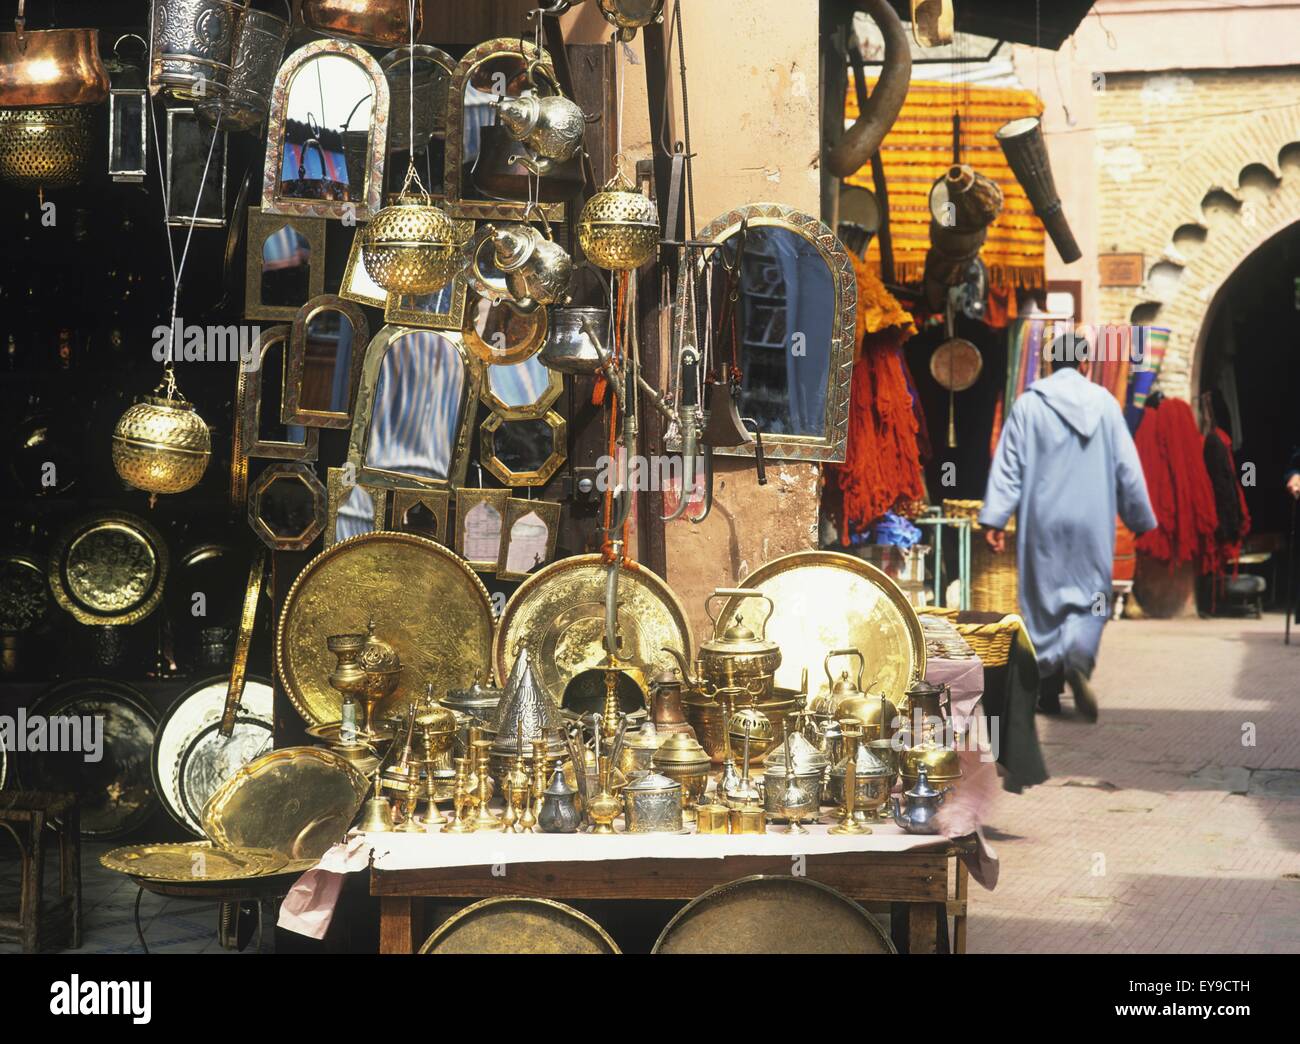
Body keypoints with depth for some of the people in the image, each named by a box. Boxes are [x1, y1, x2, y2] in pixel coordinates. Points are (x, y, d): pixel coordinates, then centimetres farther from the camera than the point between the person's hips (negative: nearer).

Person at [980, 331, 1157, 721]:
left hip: (1042, 521, 0)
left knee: (1043, 600, 9)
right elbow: (1128, 466, 4)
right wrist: (1142, 520, 12)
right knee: (1089, 598, 6)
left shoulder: (1028, 404, -1)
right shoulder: (1104, 402, 0)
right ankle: (1078, 657, -23)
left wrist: (994, 517, -4)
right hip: (1091, 522, 0)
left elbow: (1008, 466, -5)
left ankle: (1048, 687, 11)